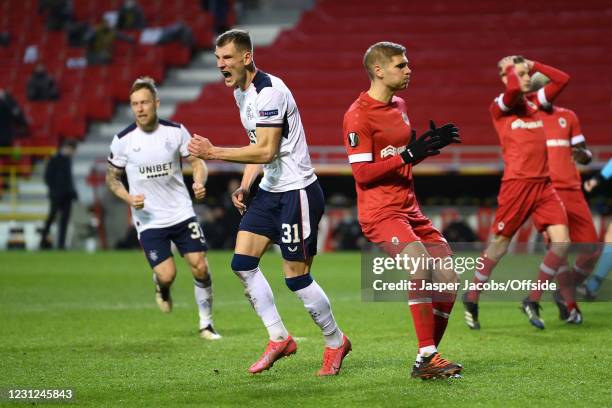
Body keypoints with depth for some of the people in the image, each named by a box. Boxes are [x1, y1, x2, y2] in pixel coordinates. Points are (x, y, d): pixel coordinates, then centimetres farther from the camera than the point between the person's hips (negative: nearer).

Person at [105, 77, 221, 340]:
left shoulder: (176, 131, -5)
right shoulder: (123, 140, -8)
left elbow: (197, 161, 6)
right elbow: (111, 177, 4)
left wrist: (199, 182, -15)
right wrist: (129, 198, -14)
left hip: (182, 212, 2)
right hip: (149, 220, -1)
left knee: (200, 267, -5)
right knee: (167, 275, -13)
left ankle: (206, 324, 13)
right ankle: (162, 290, 26)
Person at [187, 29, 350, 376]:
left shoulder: (269, 92, -21)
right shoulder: (241, 93, 10)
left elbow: (266, 150, -27)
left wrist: (214, 152, -26)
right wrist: (246, 185, 9)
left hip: (297, 191, -10)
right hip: (270, 191, 10)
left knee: (296, 278, -5)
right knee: (243, 263, 2)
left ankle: (336, 342, 15)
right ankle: (280, 339, 11)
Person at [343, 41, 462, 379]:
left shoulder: (399, 105, 16)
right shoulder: (358, 116, -12)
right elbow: (362, 173, -17)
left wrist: (431, 143, 9)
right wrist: (408, 155, -24)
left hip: (409, 209, 9)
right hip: (380, 213, -9)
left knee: (448, 274, 2)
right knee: (420, 264, -28)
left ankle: (429, 356, 13)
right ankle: (426, 358, -24)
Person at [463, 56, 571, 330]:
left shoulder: (534, 101, 17)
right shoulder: (499, 107, -2)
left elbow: (562, 79, 15)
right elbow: (513, 89, -23)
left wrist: (533, 65, 13)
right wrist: (511, 67, -4)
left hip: (544, 183, 6)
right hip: (517, 183, -6)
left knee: (561, 241, -9)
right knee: (499, 245, 2)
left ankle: (532, 301, 3)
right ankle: (471, 299, 21)